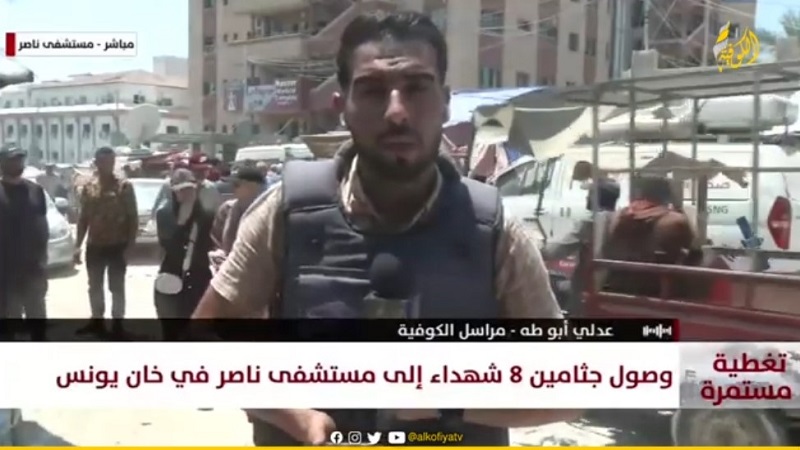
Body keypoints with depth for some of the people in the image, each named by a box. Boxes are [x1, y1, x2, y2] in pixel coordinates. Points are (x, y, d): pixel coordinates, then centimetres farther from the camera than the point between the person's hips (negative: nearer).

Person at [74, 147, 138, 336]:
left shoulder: (124, 186, -6)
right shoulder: (88, 187, 5)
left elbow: (133, 218, -7)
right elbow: (83, 218, 9)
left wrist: (129, 246, -12)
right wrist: (78, 245, 4)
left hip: (117, 246, -4)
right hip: (94, 246, 4)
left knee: (117, 287, 5)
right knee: (95, 287, 14)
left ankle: (117, 324, 16)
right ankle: (97, 320, 29)